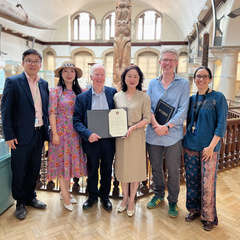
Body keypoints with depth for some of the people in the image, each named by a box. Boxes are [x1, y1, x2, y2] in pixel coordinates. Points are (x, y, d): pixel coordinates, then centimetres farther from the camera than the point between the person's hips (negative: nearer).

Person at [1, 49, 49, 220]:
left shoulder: (44, 84, 9)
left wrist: (46, 131, 7)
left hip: (39, 134, 5)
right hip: (21, 135, -5)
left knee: (34, 170, 17)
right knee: (19, 172, 10)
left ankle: (30, 197, 37)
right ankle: (20, 203, 29)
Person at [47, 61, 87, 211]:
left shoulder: (79, 91, 6)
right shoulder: (55, 91, -5)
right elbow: (52, 114, -8)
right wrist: (55, 134, -12)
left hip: (75, 132, 4)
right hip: (61, 130, -4)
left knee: (72, 159, 11)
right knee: (62, 160, 3)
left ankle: (65, 191, 28)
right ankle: (65, 195, 16)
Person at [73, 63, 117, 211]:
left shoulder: (113, 93, 0)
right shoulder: (82, 97, -2)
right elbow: (77, 121, -5)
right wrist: (88, 134, -21)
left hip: (109, 139, 1)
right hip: (92, 140, 0)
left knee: (107, 170, 16)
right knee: (92, 171, 16)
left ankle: (105, 196, 38)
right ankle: (92, 196, 39)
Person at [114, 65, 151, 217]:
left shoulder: (144, 97, -3)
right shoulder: (117, 96, 7)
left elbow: (147, 119, -6)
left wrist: (132, 127, -18)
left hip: (137, 136, -3)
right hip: (120, 136, 3)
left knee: (135, 168, 6)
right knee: (122, 166, 12)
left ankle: (131, 200, 24)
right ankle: (125, 197, 31)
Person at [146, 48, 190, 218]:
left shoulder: (183, 84, 0)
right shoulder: (153, 83, 8)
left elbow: (183, 111, -8)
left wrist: (166, 126, -18)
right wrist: (156, 125, -15)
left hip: (173, 135, -3)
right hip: (153, 134, 3)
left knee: (173, 171, 7)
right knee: (156, 167, 16)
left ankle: (173, 201, 28)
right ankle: (159, 195, 38)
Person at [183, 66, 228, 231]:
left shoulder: (218, 97, -5)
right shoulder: (192, 99, 9)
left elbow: (221, 124, -9)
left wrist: (211, 146, -15)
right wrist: (187, 139, 7)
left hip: (209, 148, -4)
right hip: (190, 146, 5)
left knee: (208, 183, 1)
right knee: (192, 180, 12)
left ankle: (209, 217, 20)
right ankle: (194, 210, 32)